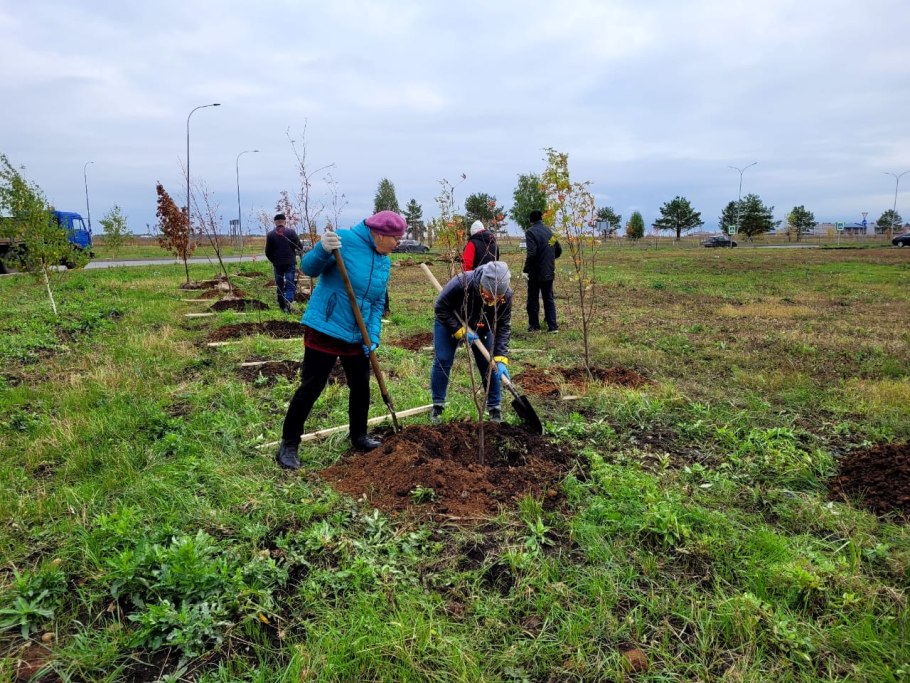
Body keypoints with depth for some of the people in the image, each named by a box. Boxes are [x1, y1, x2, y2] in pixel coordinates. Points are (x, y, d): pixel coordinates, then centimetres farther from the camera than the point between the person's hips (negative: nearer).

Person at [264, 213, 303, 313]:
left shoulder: (270, 234, 0)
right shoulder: (291, 232, -5)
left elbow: (268, 252, 3)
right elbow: (300, 247, -3)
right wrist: (298, 252, 19)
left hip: (277, 264, 2)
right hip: (290, 263, -2)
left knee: (279, 285, 15)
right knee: (290, 285, -2)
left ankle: (282, 305, 20)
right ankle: (288, 301, -26)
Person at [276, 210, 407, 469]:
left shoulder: (384, 261, 8)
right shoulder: (344, 240, -14)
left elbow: (377, 303, 10)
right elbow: (309, 268, -14)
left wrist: (373, 336, -2)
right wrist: (323, 250, -35)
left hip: (357, 337, 7)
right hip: (325, 331, -7)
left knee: (361, 386, 15)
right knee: (310, 388, -2)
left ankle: (359, 436, 36)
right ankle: (289, 444, 13)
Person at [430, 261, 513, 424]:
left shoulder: (506, 296, -31)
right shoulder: (460, 283, -42)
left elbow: (503, 327, -23)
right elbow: (441, 309, -27)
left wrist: (501, 359, -33)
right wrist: (460, 331, -33)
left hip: (482, 328, 2)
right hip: (450, 323, -2)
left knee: (490, 364, -3)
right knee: (442, 361, -6)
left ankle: (494, 408, 9)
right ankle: (437, 406, 9)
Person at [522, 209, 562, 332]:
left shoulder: (531, 232, -12)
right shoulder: (549, 231, 8)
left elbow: (531, 253, -22)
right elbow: (558, 251, 13)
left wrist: (526, 270, -17)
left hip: (536, 272, -5)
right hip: (549, 272, 5)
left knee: (533, 299, 7)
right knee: (549, 298, 12)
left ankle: (534, 325, 12)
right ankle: (552, 325, 10)